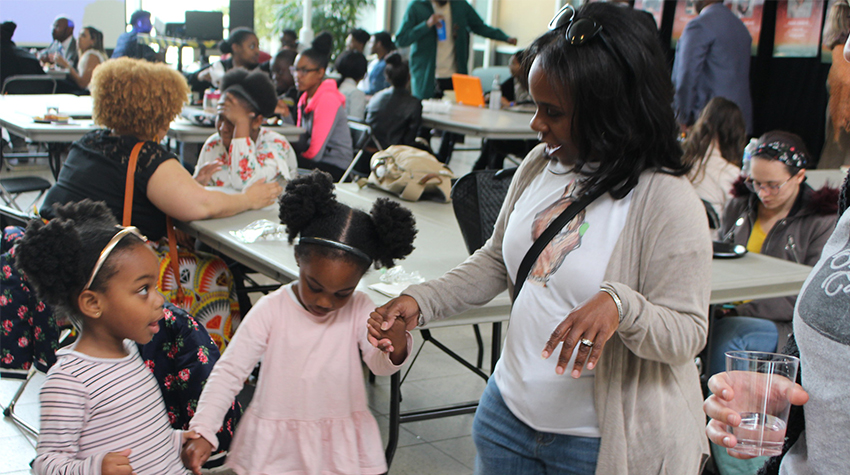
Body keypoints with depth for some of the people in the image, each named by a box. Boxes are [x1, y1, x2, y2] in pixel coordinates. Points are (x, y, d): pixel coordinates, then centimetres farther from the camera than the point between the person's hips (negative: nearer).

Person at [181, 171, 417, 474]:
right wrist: (203, 432, -18)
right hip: (277, 447, -1)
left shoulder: (359, 310, -8)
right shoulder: (271, 310, -12)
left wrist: (396, 338, -45)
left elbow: (382, 365, -21)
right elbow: (229, 371, -9)